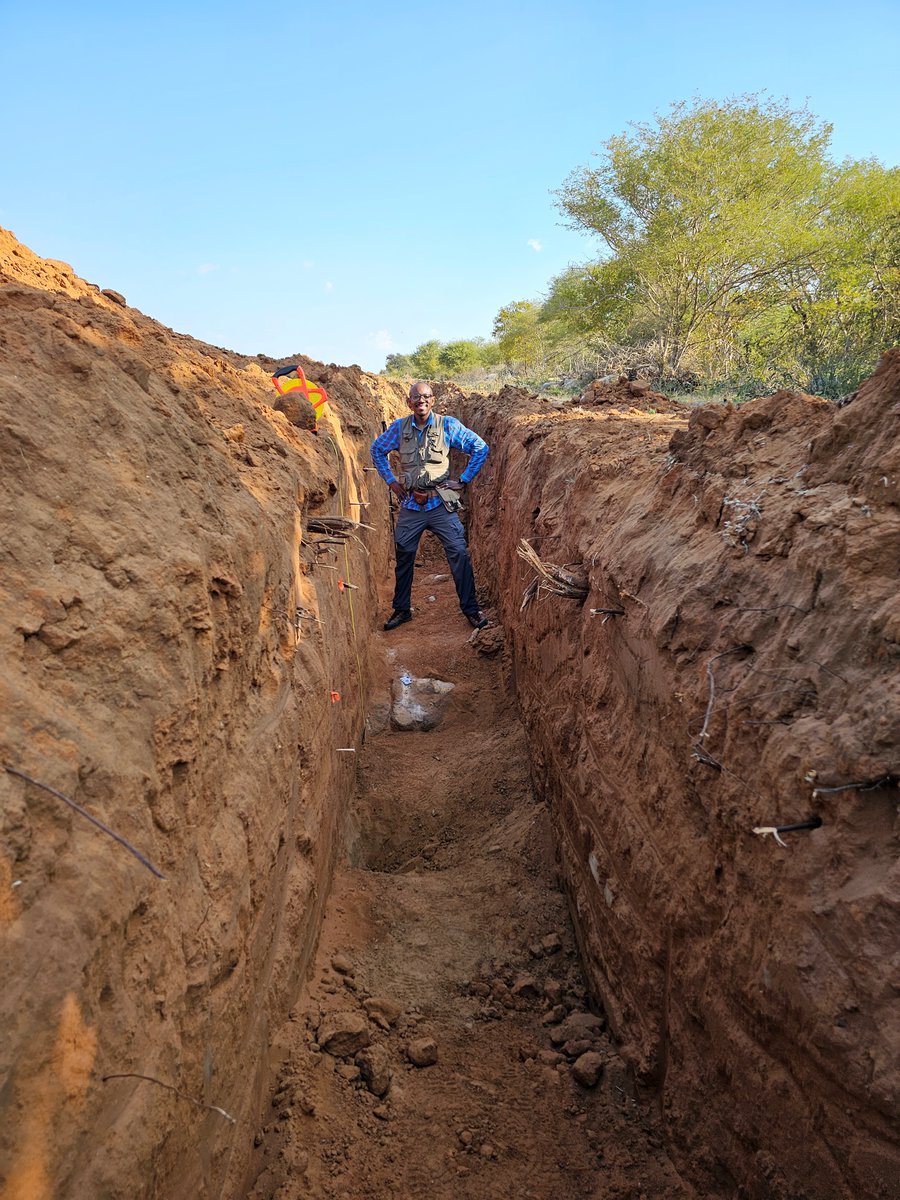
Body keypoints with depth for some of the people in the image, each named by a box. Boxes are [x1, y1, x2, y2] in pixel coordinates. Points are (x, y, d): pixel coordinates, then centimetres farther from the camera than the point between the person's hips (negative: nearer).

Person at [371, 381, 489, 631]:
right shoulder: (399, 427, 3)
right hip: (410, 505, 2)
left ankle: (471, 609, 6)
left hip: (441, 504, -2)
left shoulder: (448, 425, -4)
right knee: (403, 557, 9)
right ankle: (401, 609, 25)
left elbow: (481, 448, 1)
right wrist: (390, 481, 12)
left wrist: (463, 481, -1)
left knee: (459, 554, -7)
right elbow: (377, 450, 20)